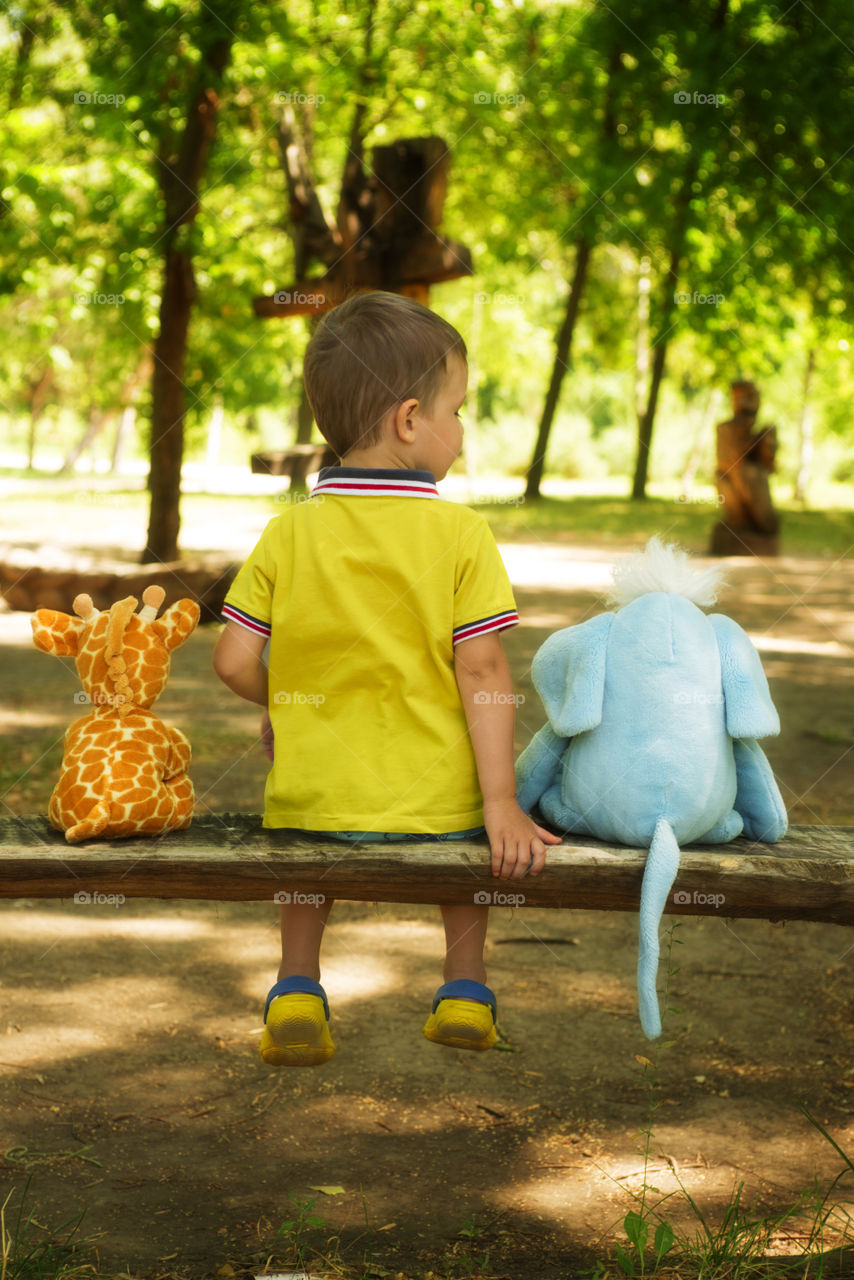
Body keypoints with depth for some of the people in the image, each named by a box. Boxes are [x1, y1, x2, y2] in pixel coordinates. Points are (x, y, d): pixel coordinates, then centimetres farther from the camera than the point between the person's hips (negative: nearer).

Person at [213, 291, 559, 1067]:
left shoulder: (289, 532, -2)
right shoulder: (460, 534, -9)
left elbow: (234, 662, -3)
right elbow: (481, 670, -11)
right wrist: (501, 803, -10)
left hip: (314, 797, 2)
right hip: (433, 803, -2)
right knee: (472, 817, 33)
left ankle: (298, 988, 27)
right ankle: (464, 988, 29)